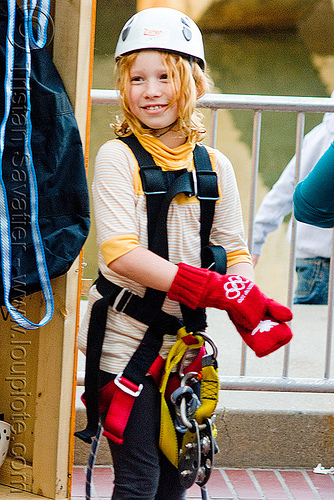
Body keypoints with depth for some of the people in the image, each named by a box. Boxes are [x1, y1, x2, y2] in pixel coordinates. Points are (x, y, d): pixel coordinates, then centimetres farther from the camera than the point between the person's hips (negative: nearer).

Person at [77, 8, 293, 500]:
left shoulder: (215, 166, 5)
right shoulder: (117, 157, -9)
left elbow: (235, 251, 5)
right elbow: (121, 253, -18)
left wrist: (252, 308, -18)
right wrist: (220, 291, -25)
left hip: (184, 340, 5)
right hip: (127, 337, -5)